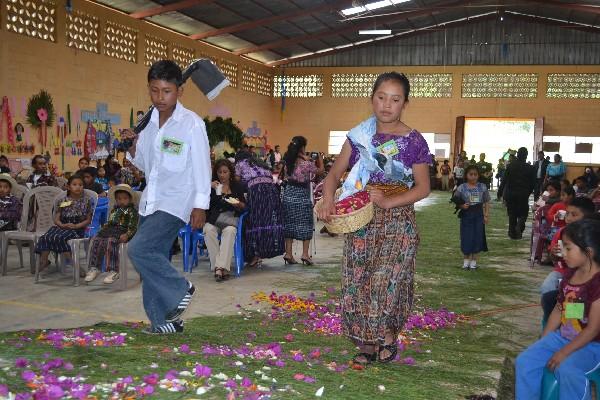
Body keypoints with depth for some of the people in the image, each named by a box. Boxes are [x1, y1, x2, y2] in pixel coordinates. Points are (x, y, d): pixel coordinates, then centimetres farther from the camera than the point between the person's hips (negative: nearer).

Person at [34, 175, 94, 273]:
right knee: (45, 237, -23)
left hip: (77, 228, -4)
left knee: (59, 237, -32)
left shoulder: (86, 200, 4)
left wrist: (76, 226, -14)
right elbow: (56, 219, 9)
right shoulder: (61, 201, 11)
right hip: (62, 226, 4)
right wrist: (62, 225, -13)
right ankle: (44, 260, -15)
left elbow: (88, 219, 2)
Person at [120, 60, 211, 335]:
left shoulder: (192, 123, -9)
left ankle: (180, 289, 1)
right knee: (152, 258, 8)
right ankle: (165, 320, 21)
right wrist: (132, 145, -2)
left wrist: (200, 206, -11)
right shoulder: (149, 122, 8)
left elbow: (201, 167, -8)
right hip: (150, 202, 7)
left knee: (139, 249, -20)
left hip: (176, 202, -7)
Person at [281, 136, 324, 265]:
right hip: (302, 196, -5)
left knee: (289, 223, 10)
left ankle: (288, 253, 11)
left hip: (288, 195, 5)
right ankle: (305, 254, 5)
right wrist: (320, 159, 17)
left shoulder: (287, 161, -1)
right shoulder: (306, 163, -16)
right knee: (305, 224, 6)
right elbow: (320, 171, -2)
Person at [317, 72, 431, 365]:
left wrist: (388, 202, -18)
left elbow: (423, 187, -5)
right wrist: (328, 199, -16)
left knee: (387, 280, -12)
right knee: (357, 282, 3)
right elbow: (335, 173, 3)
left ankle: (389, 334, 15)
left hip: (398, 220, -3)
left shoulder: (413, 142, -3)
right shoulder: (359, 136, 5)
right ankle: (367, 343, 20)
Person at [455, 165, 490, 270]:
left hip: (478, 215, 1)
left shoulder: (482, 187, 2)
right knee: (466, 238, 1)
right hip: (466, 215, -1)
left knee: (477, 237, 3)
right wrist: (462, 206, -17)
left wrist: (486, 215, 1)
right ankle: (466, 259, 18)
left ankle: (474, 260, 16)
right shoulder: (461, 188, -2)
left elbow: (486, 202, 6)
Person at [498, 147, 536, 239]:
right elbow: (533, 183, -2)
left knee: (512, 214, 12)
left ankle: (512, 232, 16)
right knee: (523, 213, 9)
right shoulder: (529, 168, -4)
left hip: (510, 193, 1)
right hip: (523, 194, -1)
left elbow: (504, 180, -5)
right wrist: (528, 192, 11)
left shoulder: (510, 166, -3)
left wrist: (500, 192, -1)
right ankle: (519, 226, -18)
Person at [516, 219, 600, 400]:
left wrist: (564, 353, -20)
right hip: (561, 336, 8)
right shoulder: (570, 275, 4)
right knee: (524, 361, -8)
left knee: (567, 369, -34)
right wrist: (542, 343, 8)